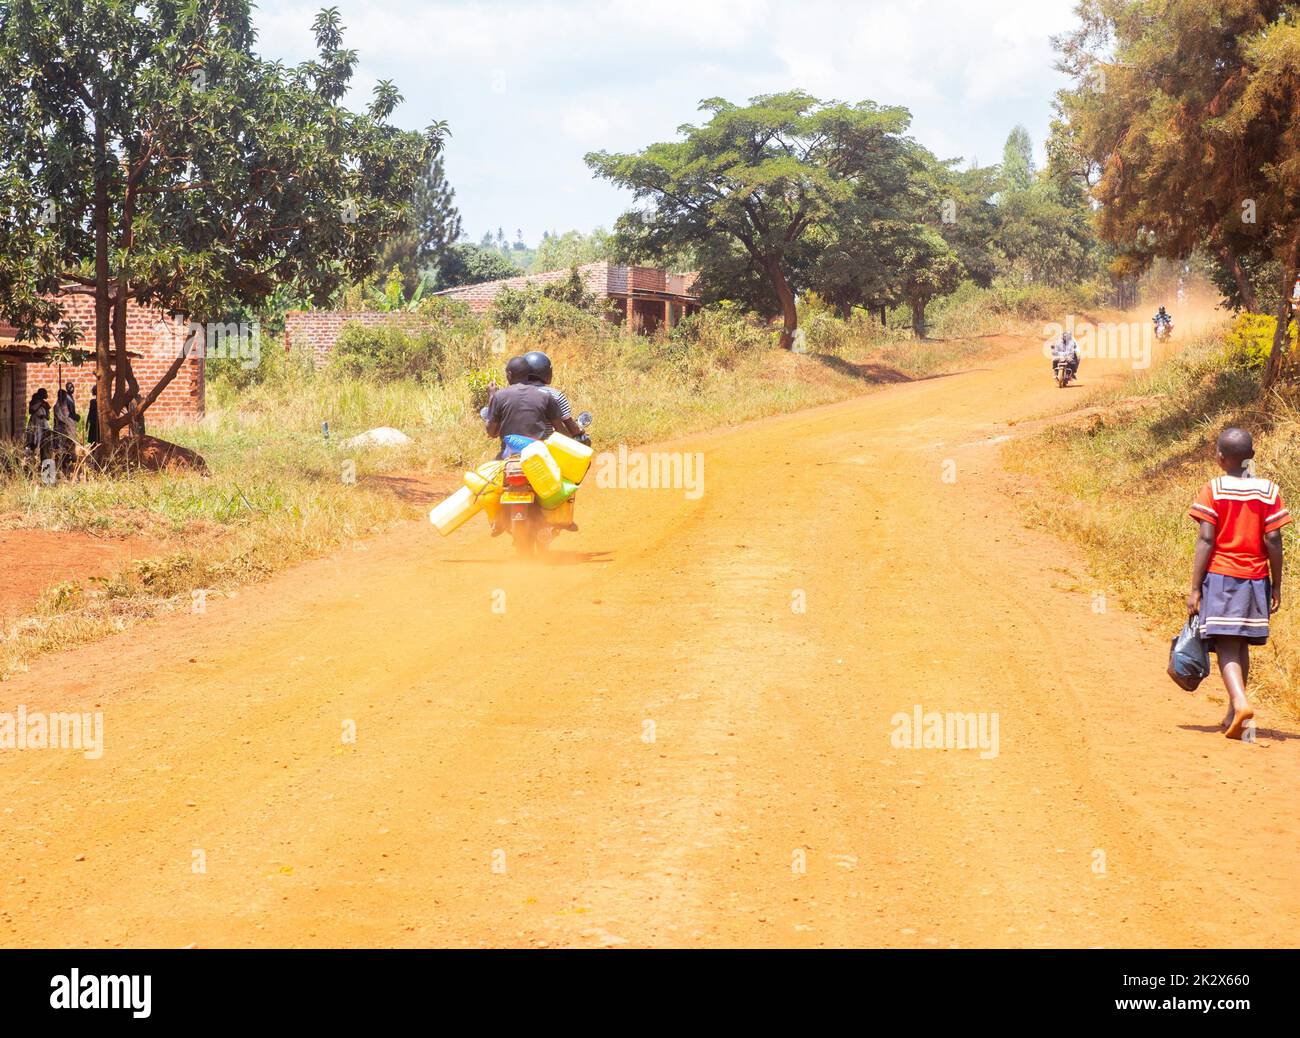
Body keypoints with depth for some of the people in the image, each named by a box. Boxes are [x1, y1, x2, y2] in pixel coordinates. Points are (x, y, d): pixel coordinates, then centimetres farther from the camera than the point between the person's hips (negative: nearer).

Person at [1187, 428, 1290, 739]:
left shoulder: (1213, 490, -6)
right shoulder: (1268, 491, 1)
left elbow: (1205, 541, -10)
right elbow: (1273, 542, -1)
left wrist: (1195, 588, -8)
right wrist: (1276, 587, 6)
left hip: (1220, 576, -3)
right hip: (1255, 578, 3)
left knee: (1226, 646, -8)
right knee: (1241, 646, 16)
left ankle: (1240, 703, -30)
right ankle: (1233, 714, 22)